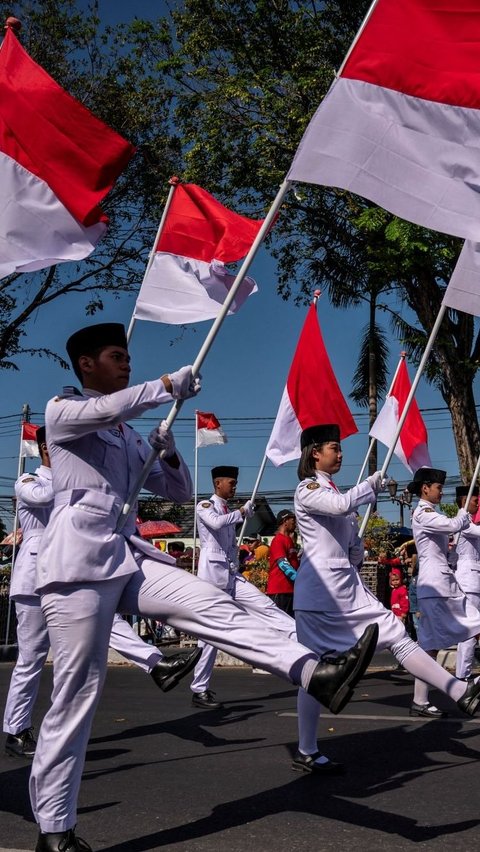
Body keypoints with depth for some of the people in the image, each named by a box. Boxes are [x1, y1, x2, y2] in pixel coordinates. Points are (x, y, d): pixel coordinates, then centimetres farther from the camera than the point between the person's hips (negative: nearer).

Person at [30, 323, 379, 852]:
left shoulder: (128, 436, 24)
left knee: (213, 607, -14)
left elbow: (180, 491, 25)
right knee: (75, 696, -6)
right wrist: (169, 386, -8)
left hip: (127, 558, 7)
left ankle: (316, 673, -25)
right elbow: (105, 409, -20)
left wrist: (168, 451, 5)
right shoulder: (61, 412, 4)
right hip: (78, 562, -7)